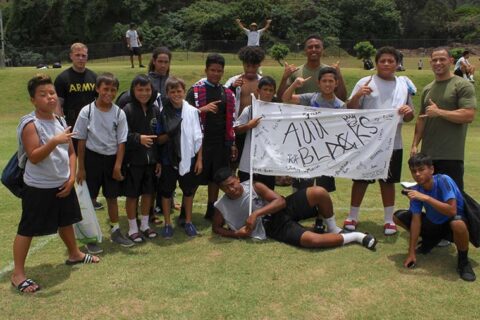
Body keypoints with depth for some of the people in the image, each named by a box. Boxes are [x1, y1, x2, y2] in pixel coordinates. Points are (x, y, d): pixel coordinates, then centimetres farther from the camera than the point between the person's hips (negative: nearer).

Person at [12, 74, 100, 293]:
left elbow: (70, 152, 9)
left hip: (63, 184, 7)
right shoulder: (30, 124, -18)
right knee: (27, 229, 2)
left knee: (66, 221, 24)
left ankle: (74, 254, 45)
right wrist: (54, 142, -37)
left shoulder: (60, 121, 5)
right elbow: (34, 157, -25)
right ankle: (18, 274, 13)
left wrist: (71, 177, 0)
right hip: (38, 188, -7)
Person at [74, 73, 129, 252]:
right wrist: (81, 168, -4)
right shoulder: (87, 111, -9)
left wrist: (118, 166, -8)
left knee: (112, 197, 13)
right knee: (89, 198, 6)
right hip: (92, 158, -1)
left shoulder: (119, 113, -5)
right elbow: (81, 141, -4)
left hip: (111, 159, 2)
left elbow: (121, 141, -2)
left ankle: (115, 231, 29)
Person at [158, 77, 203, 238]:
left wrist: (199, 159, -1)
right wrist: (169, 135, -21)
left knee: (189, 190, 12)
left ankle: (188, 222, 29)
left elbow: (198, 137, 0)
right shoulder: (163, 113, -4)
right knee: (167, 191, 7)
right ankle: (167, 224, 22)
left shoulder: (193, 111, -6)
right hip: (168, 159, 0)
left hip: (188, 158, 0)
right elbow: (159, 139, 0)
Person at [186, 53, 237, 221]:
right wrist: (204, 109, -23)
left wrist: (232, 143, 11)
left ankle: (211, 212, 23)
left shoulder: (227, 93, 11)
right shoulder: (195, 91, -2)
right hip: (201, 141, -4)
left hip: (221, 142, 4)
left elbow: (231, 120, 13)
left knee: (216, 177, 11)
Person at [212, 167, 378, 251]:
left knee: (319, 192, -26)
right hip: (273, 228, -2)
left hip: (284, 210, 2)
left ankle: (333, 230, 0)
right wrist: (236, 234, -8)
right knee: (311, 240, -31)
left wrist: (256, 213, -23)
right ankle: (356, 237, -9)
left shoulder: (253, 186, -6)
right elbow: (216, 228, 11)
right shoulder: (221, 207, -3)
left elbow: (280, 201, -11)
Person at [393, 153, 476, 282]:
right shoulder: (416, 190, -14)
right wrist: (411, 253, -16)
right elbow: (416, 220, -13)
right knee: (398, 217, -5)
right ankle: (430, 241, 16)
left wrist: (426, 198, -42)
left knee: (457, 224, -42)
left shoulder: (443, 180, -28)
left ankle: (463, 260, -12)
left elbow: (452, 211, -38)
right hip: (433, 223, 6)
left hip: (454, 221, -5)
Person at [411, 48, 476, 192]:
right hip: (428, 153, 6)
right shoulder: (427, 89, 16)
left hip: (451, 155, -6)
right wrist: (415, 144, 11)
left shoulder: (463, 85, -4)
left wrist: (439, 112, -14)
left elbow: (469, 115, -15)